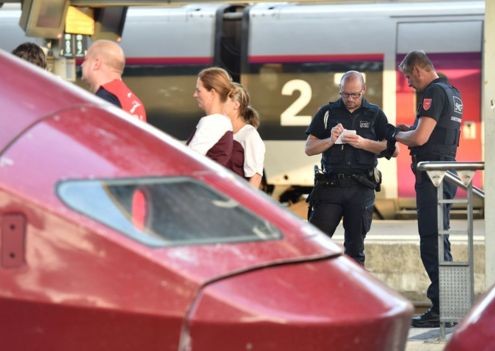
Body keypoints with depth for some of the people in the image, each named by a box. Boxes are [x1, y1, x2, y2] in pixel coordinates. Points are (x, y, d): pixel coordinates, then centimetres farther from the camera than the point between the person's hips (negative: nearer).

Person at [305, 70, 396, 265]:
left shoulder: (375, 114, 9)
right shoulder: (327, 113, 9)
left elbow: (388, 148, 1)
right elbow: (309, 148, 7)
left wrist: (363, 143, -13)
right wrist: (330, 140, -12)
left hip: (361, 188, 0)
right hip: (330, 185, 0)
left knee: (355, 246, 5)